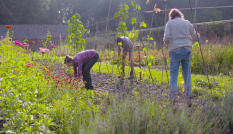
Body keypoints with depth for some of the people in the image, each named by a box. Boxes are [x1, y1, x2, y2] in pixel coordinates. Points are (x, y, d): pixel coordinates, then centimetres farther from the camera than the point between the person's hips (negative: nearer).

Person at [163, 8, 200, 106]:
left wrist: (166, 42, 16)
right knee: (187, 74, 9)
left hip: (175, 51, -2)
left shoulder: (169, 23, 5)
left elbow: (167, 38, -6)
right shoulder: (187, 23, 13)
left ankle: (172, 99, -1)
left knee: (173, 76, 2)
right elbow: (195, 38, 17)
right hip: (187, 50, 3)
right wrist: (198, 35, 39)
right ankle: (189, 98, 5)